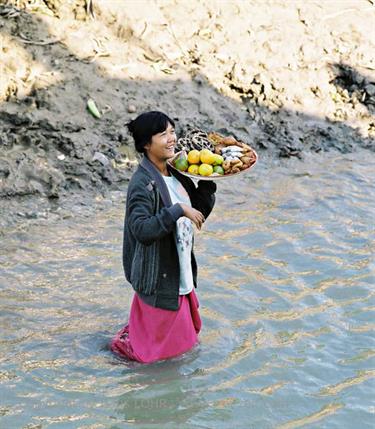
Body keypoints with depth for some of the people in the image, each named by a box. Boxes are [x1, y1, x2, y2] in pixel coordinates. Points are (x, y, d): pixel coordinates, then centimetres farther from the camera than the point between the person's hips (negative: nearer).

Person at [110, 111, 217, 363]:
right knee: (160, 350, 5)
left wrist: (208, 182, -2)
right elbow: (141, 230, -31)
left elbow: (200, 212, 13)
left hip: (181, 275, 8)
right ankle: (126, 340, 28)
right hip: (159, 279, -8)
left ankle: (136, 330, 41)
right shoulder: (143, 183, -21)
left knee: (186, 341, 23)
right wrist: (178, 210, -31)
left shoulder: (177, 175, 4)